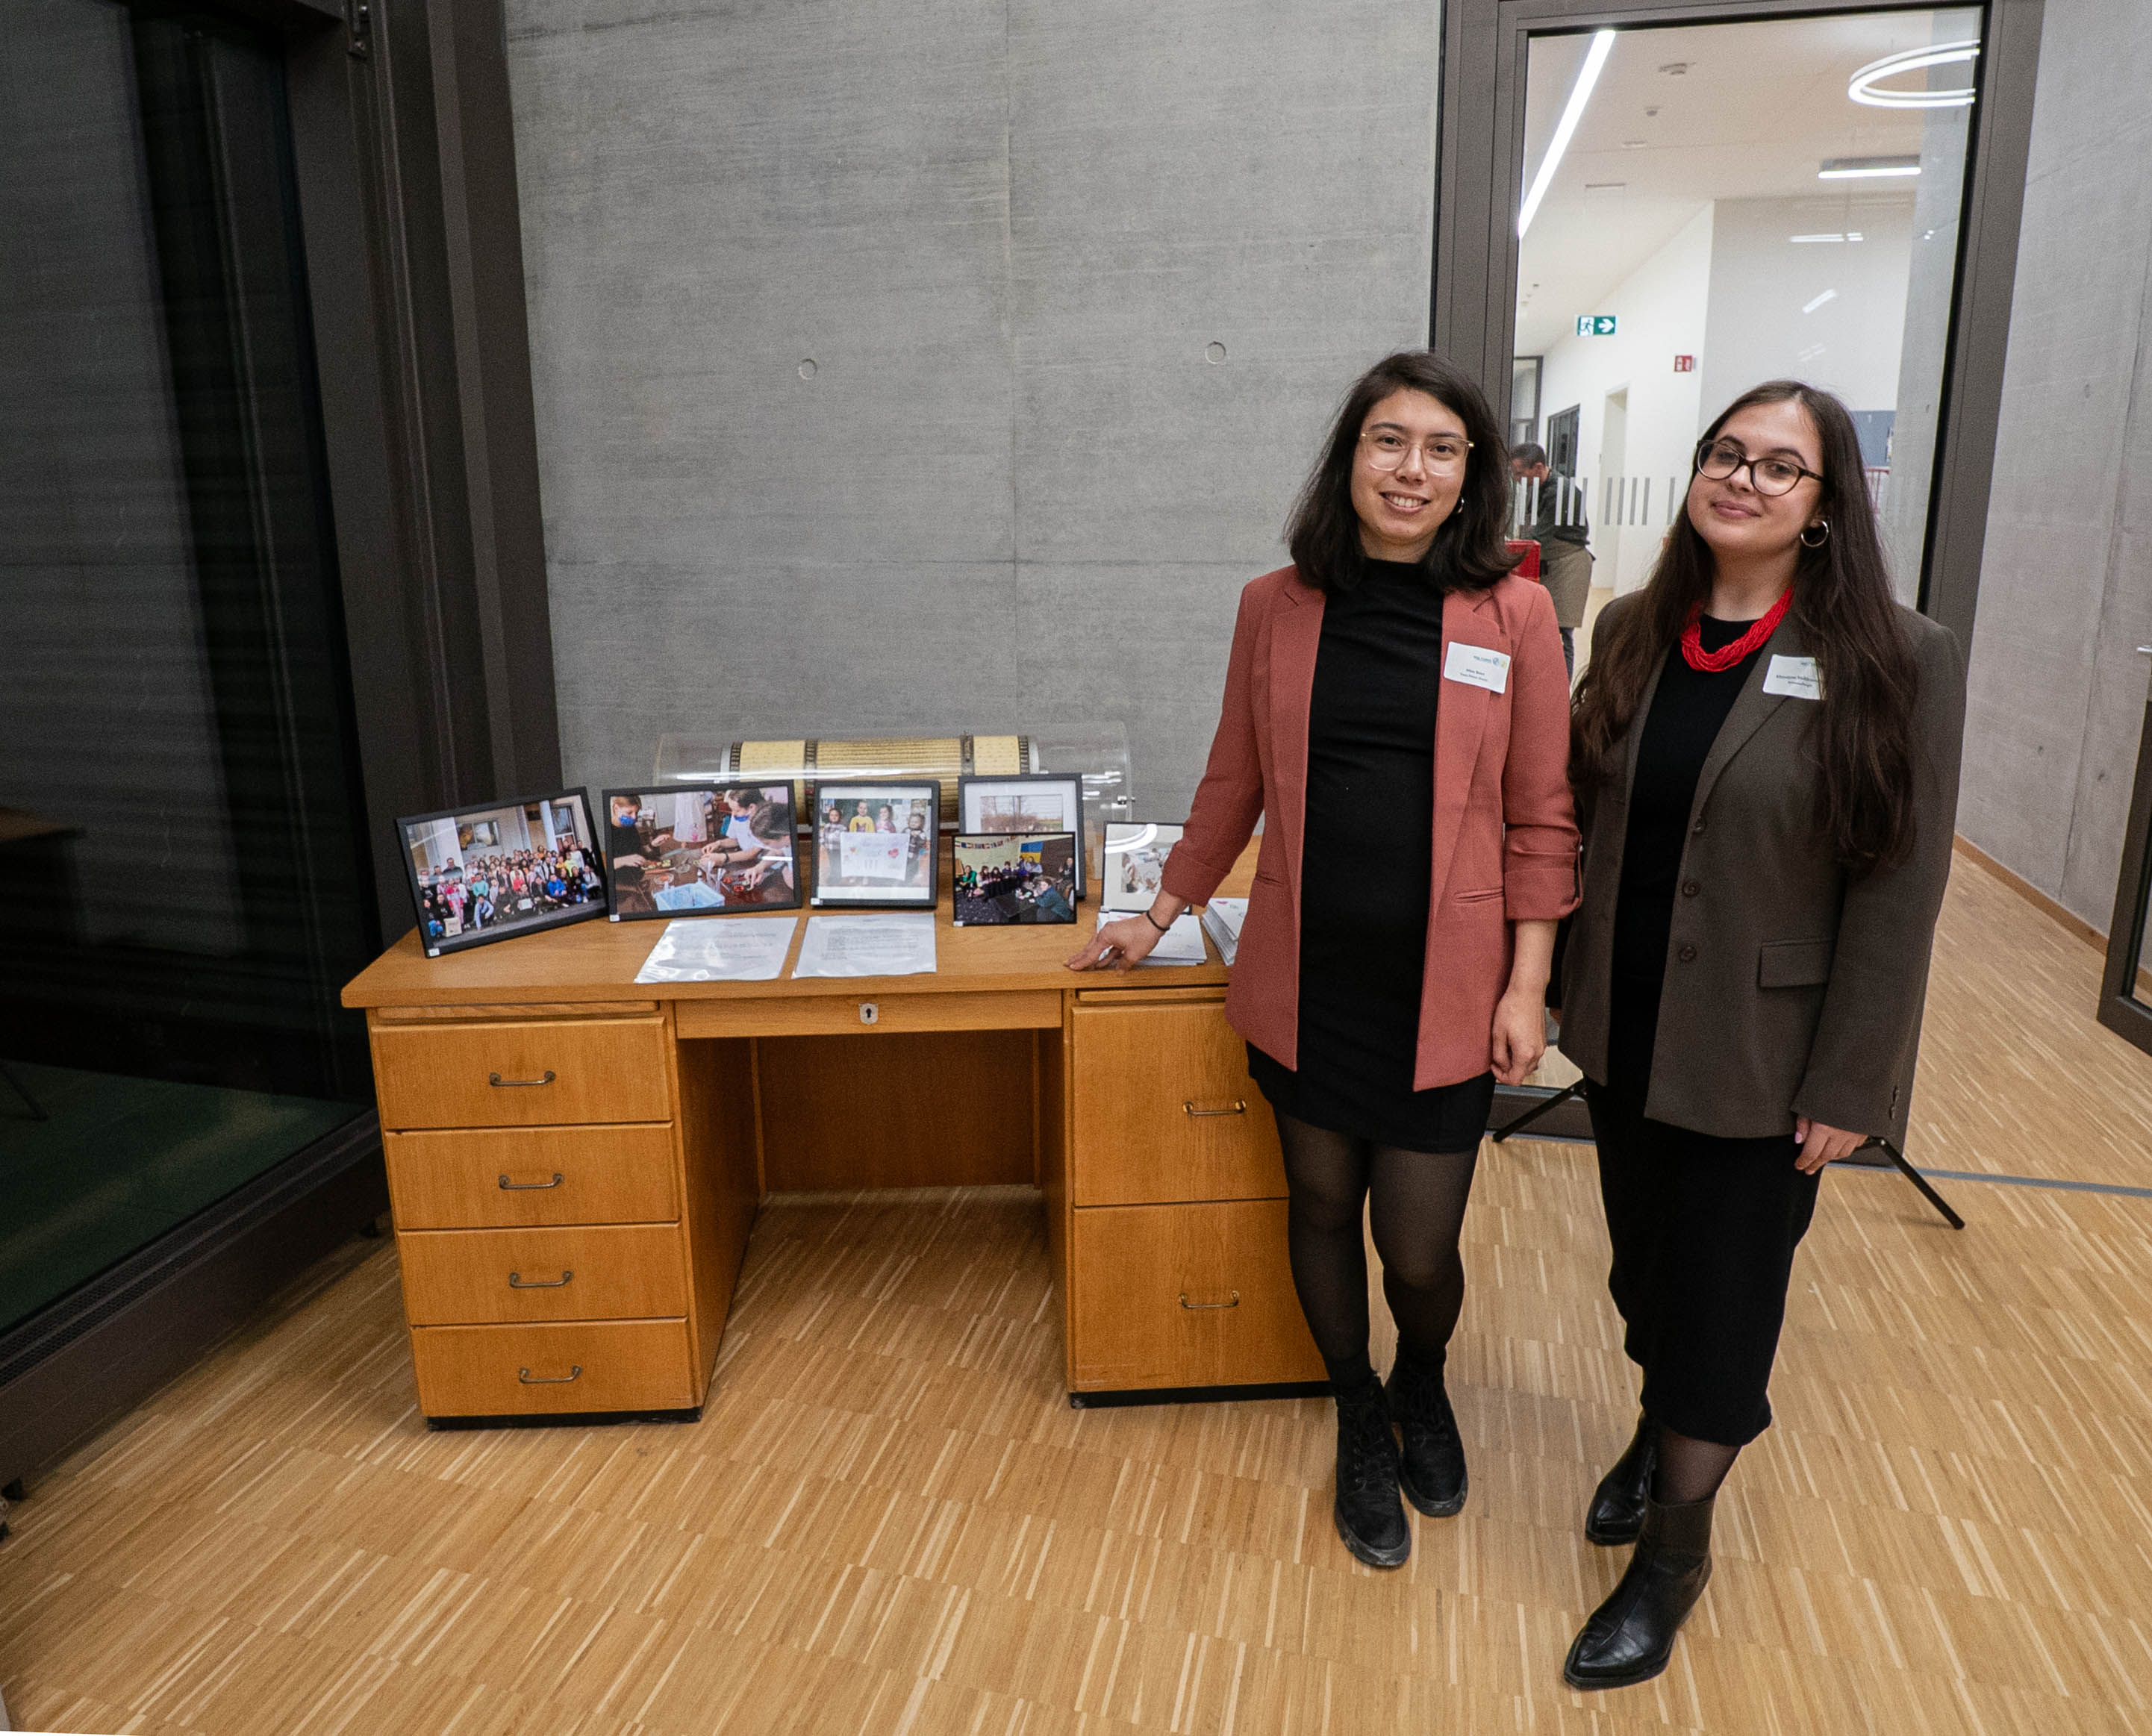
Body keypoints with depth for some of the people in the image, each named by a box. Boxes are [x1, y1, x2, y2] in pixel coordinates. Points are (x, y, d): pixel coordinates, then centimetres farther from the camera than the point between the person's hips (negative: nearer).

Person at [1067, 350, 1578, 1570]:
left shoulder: (1514, 615, -4)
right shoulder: (1277, 607, 1)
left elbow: (1540, 817, -1)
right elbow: (1234, 786, 10)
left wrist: (1528, 984, -4)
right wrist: (1159, 918, 14)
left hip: (1441, 991, -2)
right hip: (1305, 978, 2)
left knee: (1421, 1252, 4)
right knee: (1322, 1206, 15)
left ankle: (1424, 1388, 42)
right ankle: (1361, 1422, 42)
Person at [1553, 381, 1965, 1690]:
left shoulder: (1896, 662, -13)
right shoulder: (1634, 632, 1)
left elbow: (1899, 890, -13)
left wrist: (1848, 1085, -12)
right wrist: (1566, 981, 4)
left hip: (1756, 1053, -4)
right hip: (1625, 1028, 5)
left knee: (1725, 1293, 9)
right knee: (1645, 1260, 21)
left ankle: (1678, 1544, 30)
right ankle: (1666, 1426, 50)